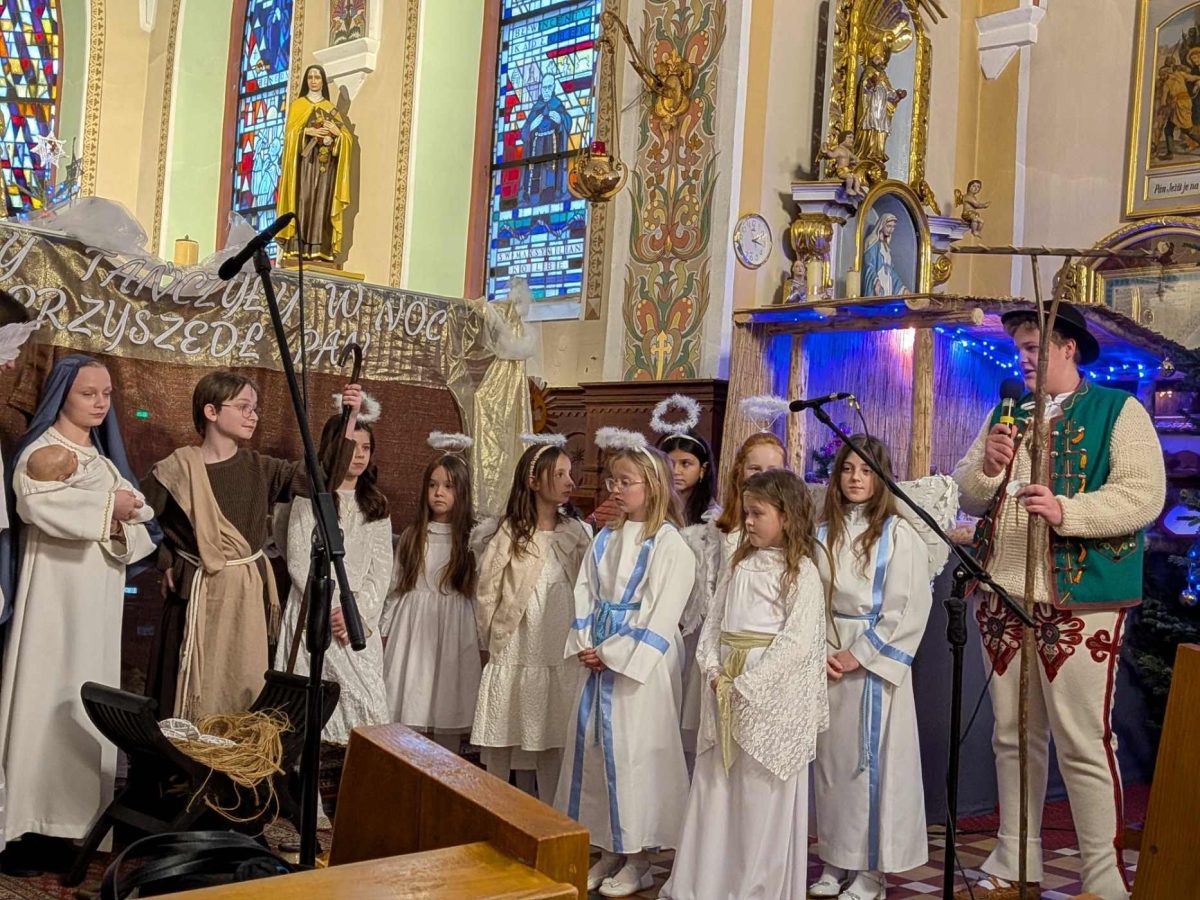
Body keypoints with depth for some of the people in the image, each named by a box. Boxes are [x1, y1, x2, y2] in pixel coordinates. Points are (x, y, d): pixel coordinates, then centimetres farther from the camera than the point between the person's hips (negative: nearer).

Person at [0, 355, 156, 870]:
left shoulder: (103, 455, 17)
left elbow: (130, 520, 10)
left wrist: (121, 524, -13)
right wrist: (108, 505, -20)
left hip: (98, 592, 8)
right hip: (57, 588, -7)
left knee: (89, 691, 9)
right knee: (50, 693, -9)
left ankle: (79, 806, 15)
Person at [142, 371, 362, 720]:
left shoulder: (259, 468, 4)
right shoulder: (178, 469, -7)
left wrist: (349, 422, -13)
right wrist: (166, 563, -2)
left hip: (249, 595, 4)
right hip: (198, 596, -3)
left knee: (243, 688, 9)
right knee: (194, 689, 2)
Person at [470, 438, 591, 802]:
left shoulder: (576, 533, 4)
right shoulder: (510, 533, -3)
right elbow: (486, 591, 2)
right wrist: (493, 640, 6)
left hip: (559, 658, 2)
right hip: (512, 655, -2)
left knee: (553, 744, 6)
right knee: (500, 744, 5)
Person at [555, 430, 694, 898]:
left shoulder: (668, 544, -11)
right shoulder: (606, 538, 11)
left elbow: (662, 614, -15)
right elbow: (585, 594, 11)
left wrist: (613, 653, -14)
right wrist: (584, 644, -3)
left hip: (640, 662, -7)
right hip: (597, 660, 7)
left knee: (634, 750, -1)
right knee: (591, 745, 10)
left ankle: (638, 859, 14)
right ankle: (607, 851, 24)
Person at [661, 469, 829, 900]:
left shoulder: (800, 572, -8)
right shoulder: (743, 565, 13)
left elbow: (797, 641, -16)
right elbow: (714, 622, 12)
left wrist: (747, 684, -16)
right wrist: (714, 670, -4)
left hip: (771, 697, -7)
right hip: (727, 694, 7)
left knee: (762, 795, 1)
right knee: (714, 788, 10)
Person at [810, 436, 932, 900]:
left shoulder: (898, 534, -5)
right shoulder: (823, 532, 9)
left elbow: (907, 609, -10)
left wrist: (859, 654, -14)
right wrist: (820, 651, -7)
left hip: (874, 661, -4)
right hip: (826, 660, 4)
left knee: (872, 760, -1)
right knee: (831, 758, 9)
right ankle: (835, 860, 21)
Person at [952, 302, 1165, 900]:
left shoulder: (1118, 410, -2)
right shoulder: (1006, 413, 16)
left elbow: (1144, 495, -13)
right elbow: (965, 493, 12)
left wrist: (1066, 510, -26)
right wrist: (988, 467, -10)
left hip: (1079, 601, -6)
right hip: (1003, 598, 6)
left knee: (1082, 742, -5)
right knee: (1013, 735, 13)